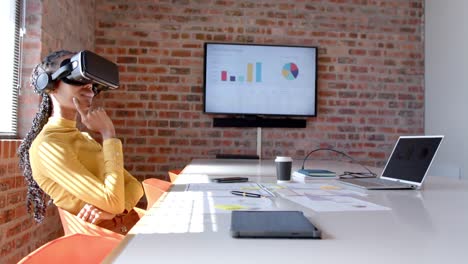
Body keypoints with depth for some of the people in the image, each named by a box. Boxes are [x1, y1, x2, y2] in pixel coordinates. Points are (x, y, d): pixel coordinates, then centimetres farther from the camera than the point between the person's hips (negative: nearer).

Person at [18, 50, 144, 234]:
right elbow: (113, 202, -20)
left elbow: (134, 185, 5)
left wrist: (111, 208, -16)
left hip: (131, 228, 6)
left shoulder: (85, 137, 12)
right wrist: (109, 134, -12)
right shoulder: (46, 146, -12)